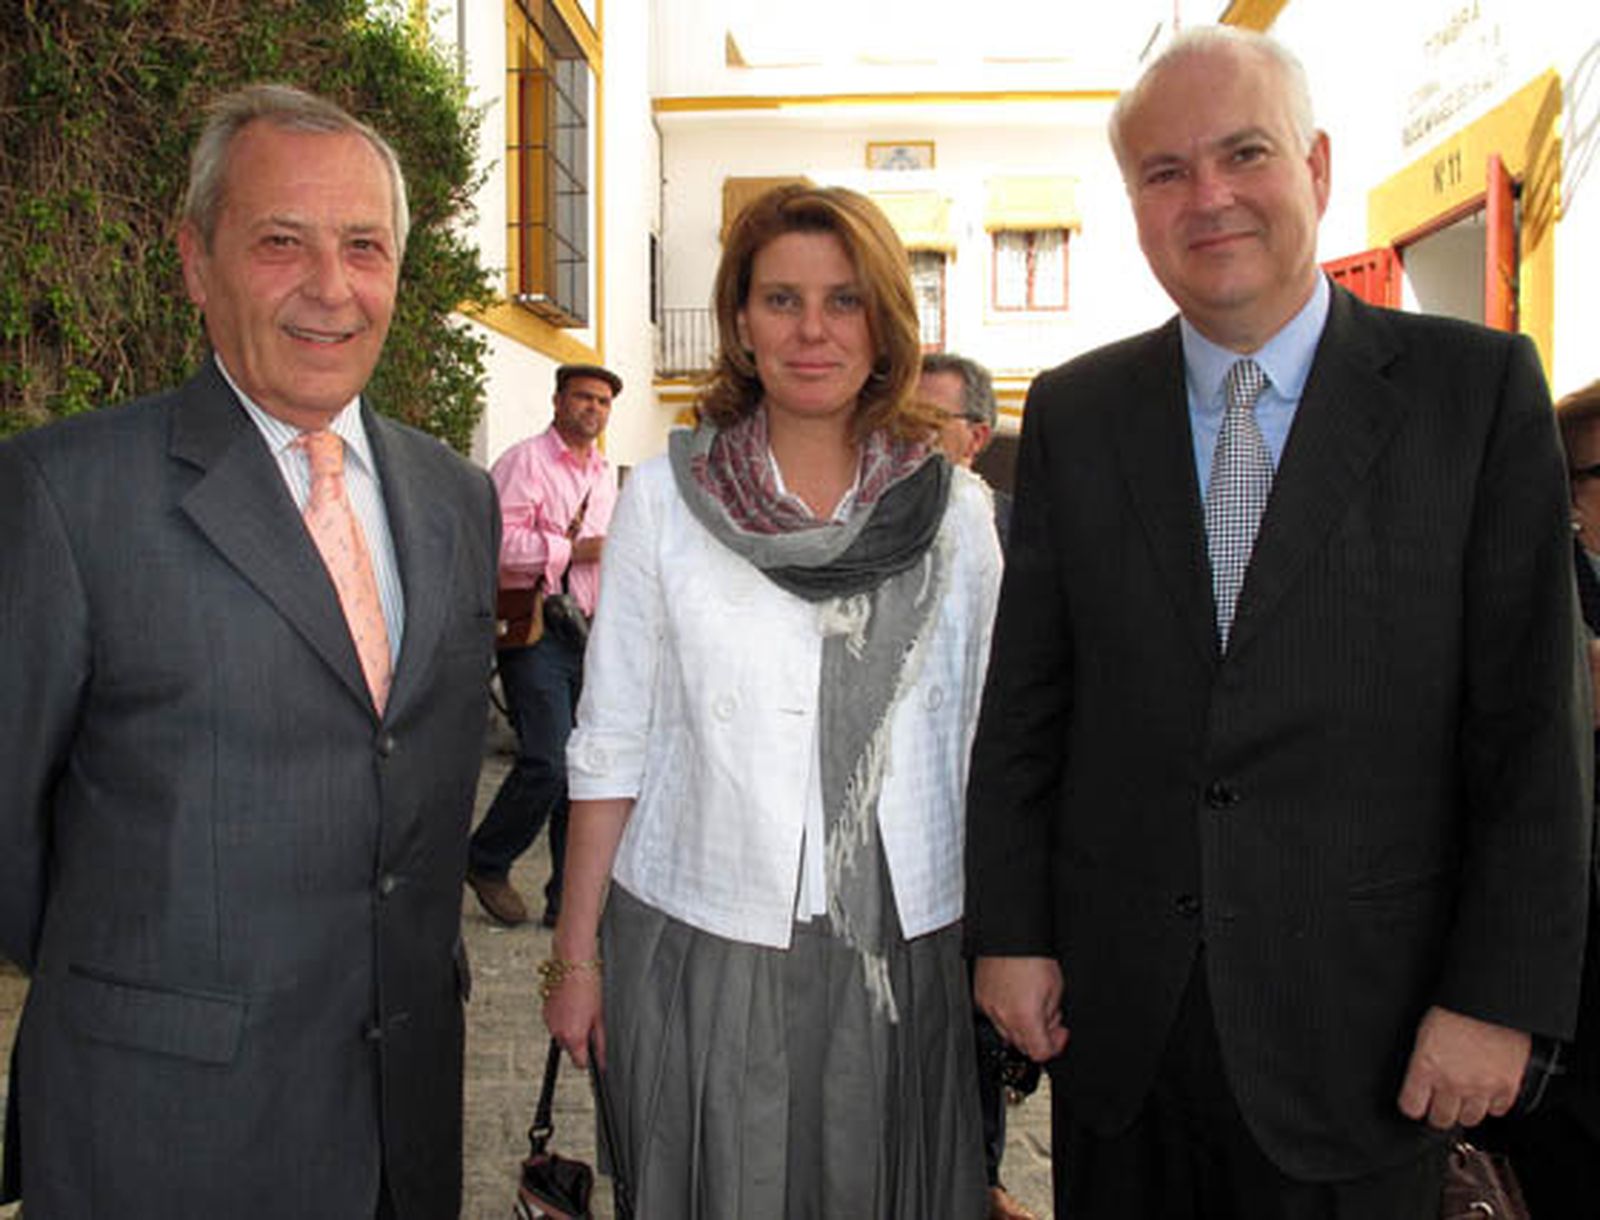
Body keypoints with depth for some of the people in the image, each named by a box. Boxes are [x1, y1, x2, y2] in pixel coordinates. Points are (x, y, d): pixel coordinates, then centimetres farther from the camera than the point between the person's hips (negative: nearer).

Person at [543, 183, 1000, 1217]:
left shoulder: (954, 508, 2)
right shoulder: (665, 499, -2)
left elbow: (980, 735, 7)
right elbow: (611, 741, 0)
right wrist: (577, 953, 0)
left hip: (900, 948, 2)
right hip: (700, 941, -1)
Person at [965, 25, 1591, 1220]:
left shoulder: (1481, 388, -5)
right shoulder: (1073, 411, 2)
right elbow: (1024, 701, 3)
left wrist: (1500, 993, -9)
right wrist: (1009, 930, 1)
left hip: (1356, 1014, -2)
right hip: (1115, 1004, 2)